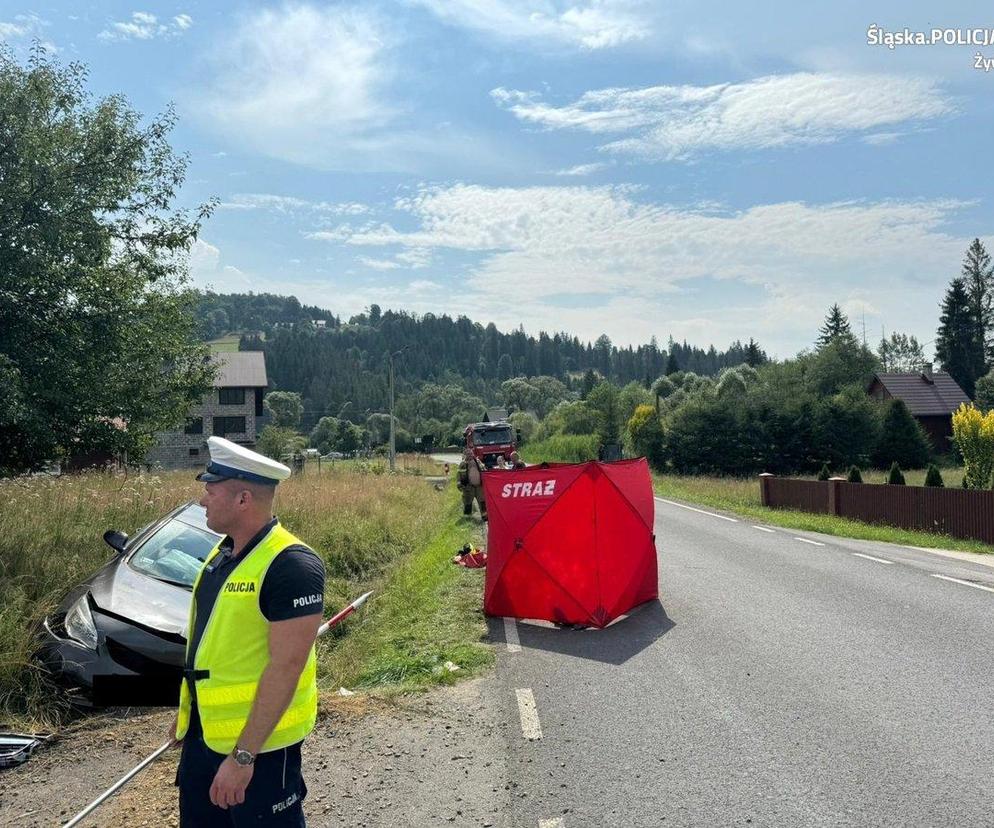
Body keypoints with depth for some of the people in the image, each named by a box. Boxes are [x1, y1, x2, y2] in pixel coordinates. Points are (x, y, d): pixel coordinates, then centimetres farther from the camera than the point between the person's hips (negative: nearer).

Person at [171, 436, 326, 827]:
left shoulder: (291, 566, -23)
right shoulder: (221, 554, 5)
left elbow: (286, 667, -25)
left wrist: (243, 756, -24)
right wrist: (187, 712, 20)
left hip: (259, 743, -8)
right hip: (204, 733, 8)